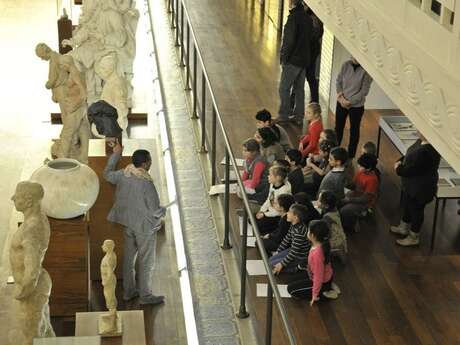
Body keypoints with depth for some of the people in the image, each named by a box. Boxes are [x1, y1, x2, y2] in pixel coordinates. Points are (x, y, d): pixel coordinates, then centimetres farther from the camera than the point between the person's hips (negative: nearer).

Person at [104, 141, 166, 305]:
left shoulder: (123, 175, -9)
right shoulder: (146, 183, -27)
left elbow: (108, 174, 15)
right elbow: (154, 211, -21)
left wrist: (116, 154, 22)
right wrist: (163, 211, 1)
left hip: (128, 223, 7)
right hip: (145, 226, -7)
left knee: (129, 257, 19)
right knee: (146, 261, 7)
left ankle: (128, 291, 31)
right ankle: (145, 296, 16)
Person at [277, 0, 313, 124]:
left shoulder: (294, 17, -18)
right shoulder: (307, 18, 7)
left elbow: (289, 41, -20)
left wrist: (283, 57, -11)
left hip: (293, 60, -8)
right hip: (305, 59, 8)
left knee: (284, 88, 2)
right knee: (299, 88, 14)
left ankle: (284, 115, 6)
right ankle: (299, 115, 19)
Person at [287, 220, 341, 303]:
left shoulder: (317, 253, -38)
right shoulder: (323, 244, -12)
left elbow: (318, 276, -31)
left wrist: (315, 295, -21)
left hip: (322, 282, -8)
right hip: (327, 276, 8)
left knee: (291, 289, 1)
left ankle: (323, 293, -1)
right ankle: (329, 286, 16)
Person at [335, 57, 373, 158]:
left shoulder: (366, 70, -18)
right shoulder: (346, 65, -6)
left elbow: (364, 91, -16)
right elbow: (338, 82, 2)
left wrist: (350, 102, -16)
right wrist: (341, 96, -11)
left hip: (357, 105, -3)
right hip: (341, 103, 3)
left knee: (354, 130, 11)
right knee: (338, 127, 15)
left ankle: (351, 155, 25)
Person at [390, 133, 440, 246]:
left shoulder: (427, 152, -36)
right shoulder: (421, 141, -5)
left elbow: (411, 170, -31)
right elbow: (410, 155, 12)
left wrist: (398, 169, -14)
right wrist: (400, 161, -5)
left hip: (421, 188, -9)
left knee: (416, 211, 11)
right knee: (407, 205, 27)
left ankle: (414, 238, 32)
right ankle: (404, 228, 50)